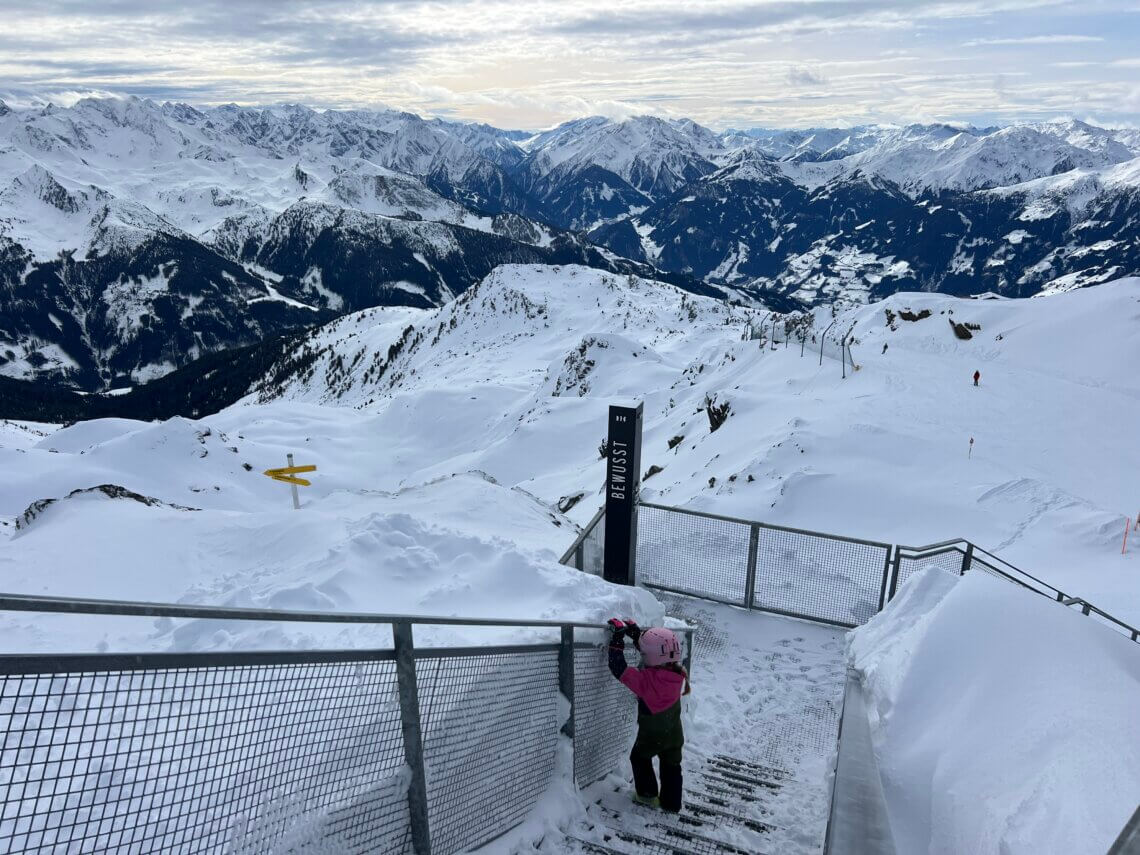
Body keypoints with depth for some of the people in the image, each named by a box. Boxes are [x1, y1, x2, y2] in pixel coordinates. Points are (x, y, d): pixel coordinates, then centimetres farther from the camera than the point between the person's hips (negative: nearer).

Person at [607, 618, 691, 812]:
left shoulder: (646, 680, -34)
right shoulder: (677, 674, -14)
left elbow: (619, 668, -30)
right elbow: (656, 656, -1)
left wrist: (618, 637, -26)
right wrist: (635, 632, 2)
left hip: (651, 734, -5)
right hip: (674, 734, 5)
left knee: (639, 758, 23)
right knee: (671, 766, 21)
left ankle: (648, 794, 30)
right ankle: (671, 803, 30)